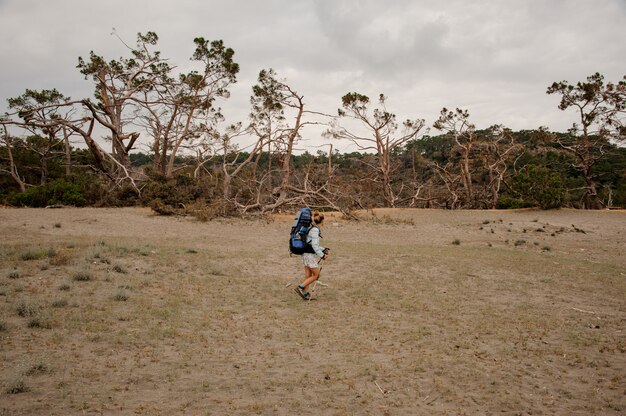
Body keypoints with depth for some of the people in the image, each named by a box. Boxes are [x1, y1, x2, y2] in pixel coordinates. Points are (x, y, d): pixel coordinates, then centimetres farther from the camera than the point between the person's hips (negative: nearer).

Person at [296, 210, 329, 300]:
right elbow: (314, 245, -21)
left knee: (308, 275, 12)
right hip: (311, 255, -9)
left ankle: (305, 293, 16)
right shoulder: (315, 230, -17)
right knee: (316, 275, 0)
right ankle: (301, 287, -4)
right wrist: (322, 255, -16)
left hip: (307, 254, 9)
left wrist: (323, 249, 14)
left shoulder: (313, 228, 12)